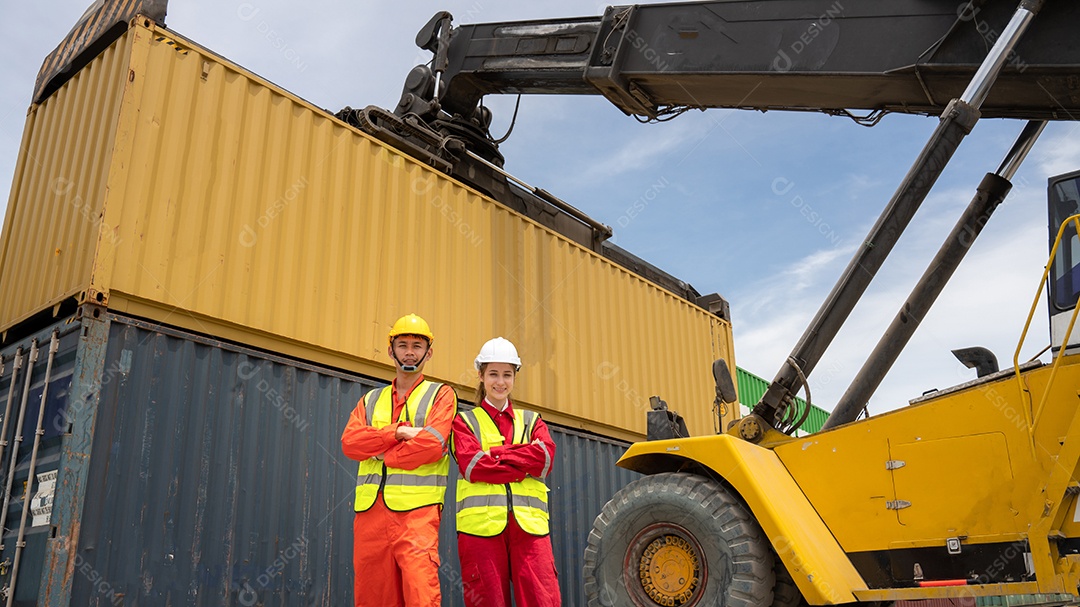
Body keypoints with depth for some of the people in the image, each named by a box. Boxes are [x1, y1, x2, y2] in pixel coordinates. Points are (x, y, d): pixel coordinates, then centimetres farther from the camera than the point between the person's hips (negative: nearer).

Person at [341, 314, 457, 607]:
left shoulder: (441, 394, 8)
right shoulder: (371, 400, 21)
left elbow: (431, 443, -10)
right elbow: (350, 442, 3)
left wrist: (382, 455, -1)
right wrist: (399, 432, -9)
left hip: (417, 509, -4)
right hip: (370, 510, 5)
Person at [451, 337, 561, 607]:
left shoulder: (531, 420, 21)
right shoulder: (465, 421, 14)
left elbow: (545, 457, 0)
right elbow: (472, 465, -5)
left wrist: (494, 454, -4)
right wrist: (525, 467, -6)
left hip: (528, 523, 2)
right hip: (481, 523, -1)